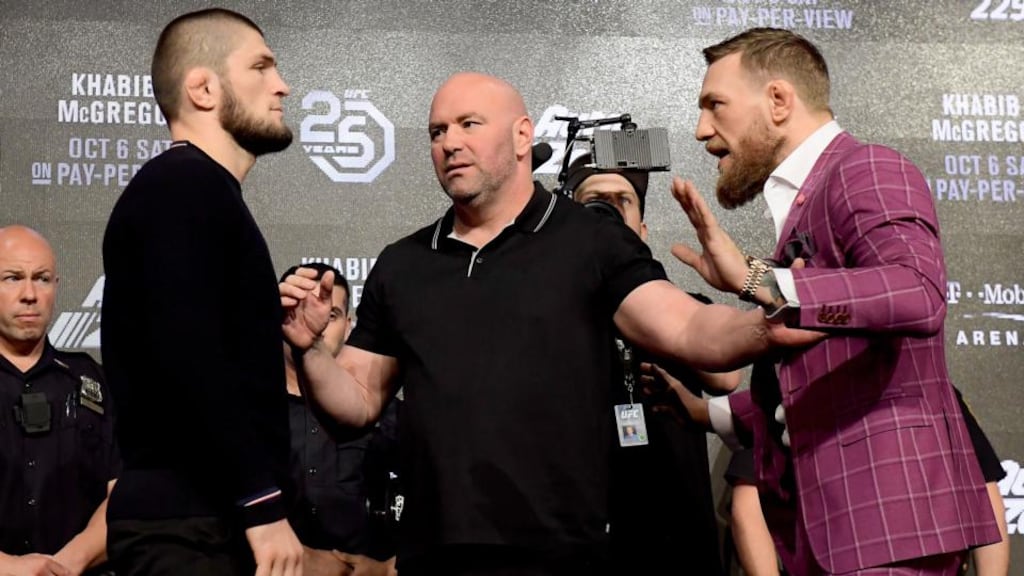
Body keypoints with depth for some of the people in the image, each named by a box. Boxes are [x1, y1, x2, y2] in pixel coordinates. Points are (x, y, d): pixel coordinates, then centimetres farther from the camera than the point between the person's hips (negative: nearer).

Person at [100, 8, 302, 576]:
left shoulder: (203, 194, 19)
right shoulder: (182, 187, -10)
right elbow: (188, 358, -22)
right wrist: (264, 503, -22)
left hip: (211, 518, 9)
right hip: (189, 526, -9)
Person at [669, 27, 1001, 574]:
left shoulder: (866, 170, -7)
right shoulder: (807, 201, 19)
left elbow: (918, 293, -29)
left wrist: (756, 278, -28)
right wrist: (704, 411, 22)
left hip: (886, 510, -9)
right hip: (829, 526, 9)